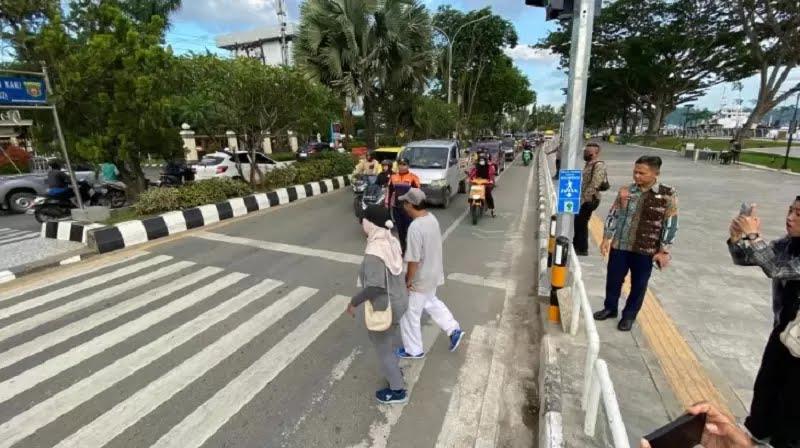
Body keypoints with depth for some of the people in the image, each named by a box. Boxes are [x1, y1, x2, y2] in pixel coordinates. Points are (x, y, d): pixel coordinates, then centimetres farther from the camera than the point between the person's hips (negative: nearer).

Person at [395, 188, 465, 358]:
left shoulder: (415, 228, -31)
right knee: (430, 302, 32)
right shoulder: (432, 218, -3)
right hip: (433, 273, 9)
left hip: (420, 279, -8)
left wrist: (408, 281, -12)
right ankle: (454, 330, 36)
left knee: (409, 314, 12)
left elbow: (414, 260, -28)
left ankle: (414, 350, 30)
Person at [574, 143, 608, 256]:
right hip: (584, 199, 9)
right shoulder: (589, 164, 11)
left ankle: (582, 249, 11)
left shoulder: (599, 165, -18)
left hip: (589, 200, -9)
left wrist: (583, 199, -25)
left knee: (581, 223, -1)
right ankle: (577, 245, 32)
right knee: (577, 222, 17)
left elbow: (594, 185, -26)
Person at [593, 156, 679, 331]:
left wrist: (664, 251, -8)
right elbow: (613, 215, 4)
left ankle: (629, 315, 31)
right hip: (619, 246, 2)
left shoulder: (668, 195, -8)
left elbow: (671, 224, -6)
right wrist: (606, 238, 0)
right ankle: (610, 308, 35)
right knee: (613, 279, 12)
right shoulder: (626, 190, -2)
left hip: (647, 250, -2)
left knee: (638, 285, 12)